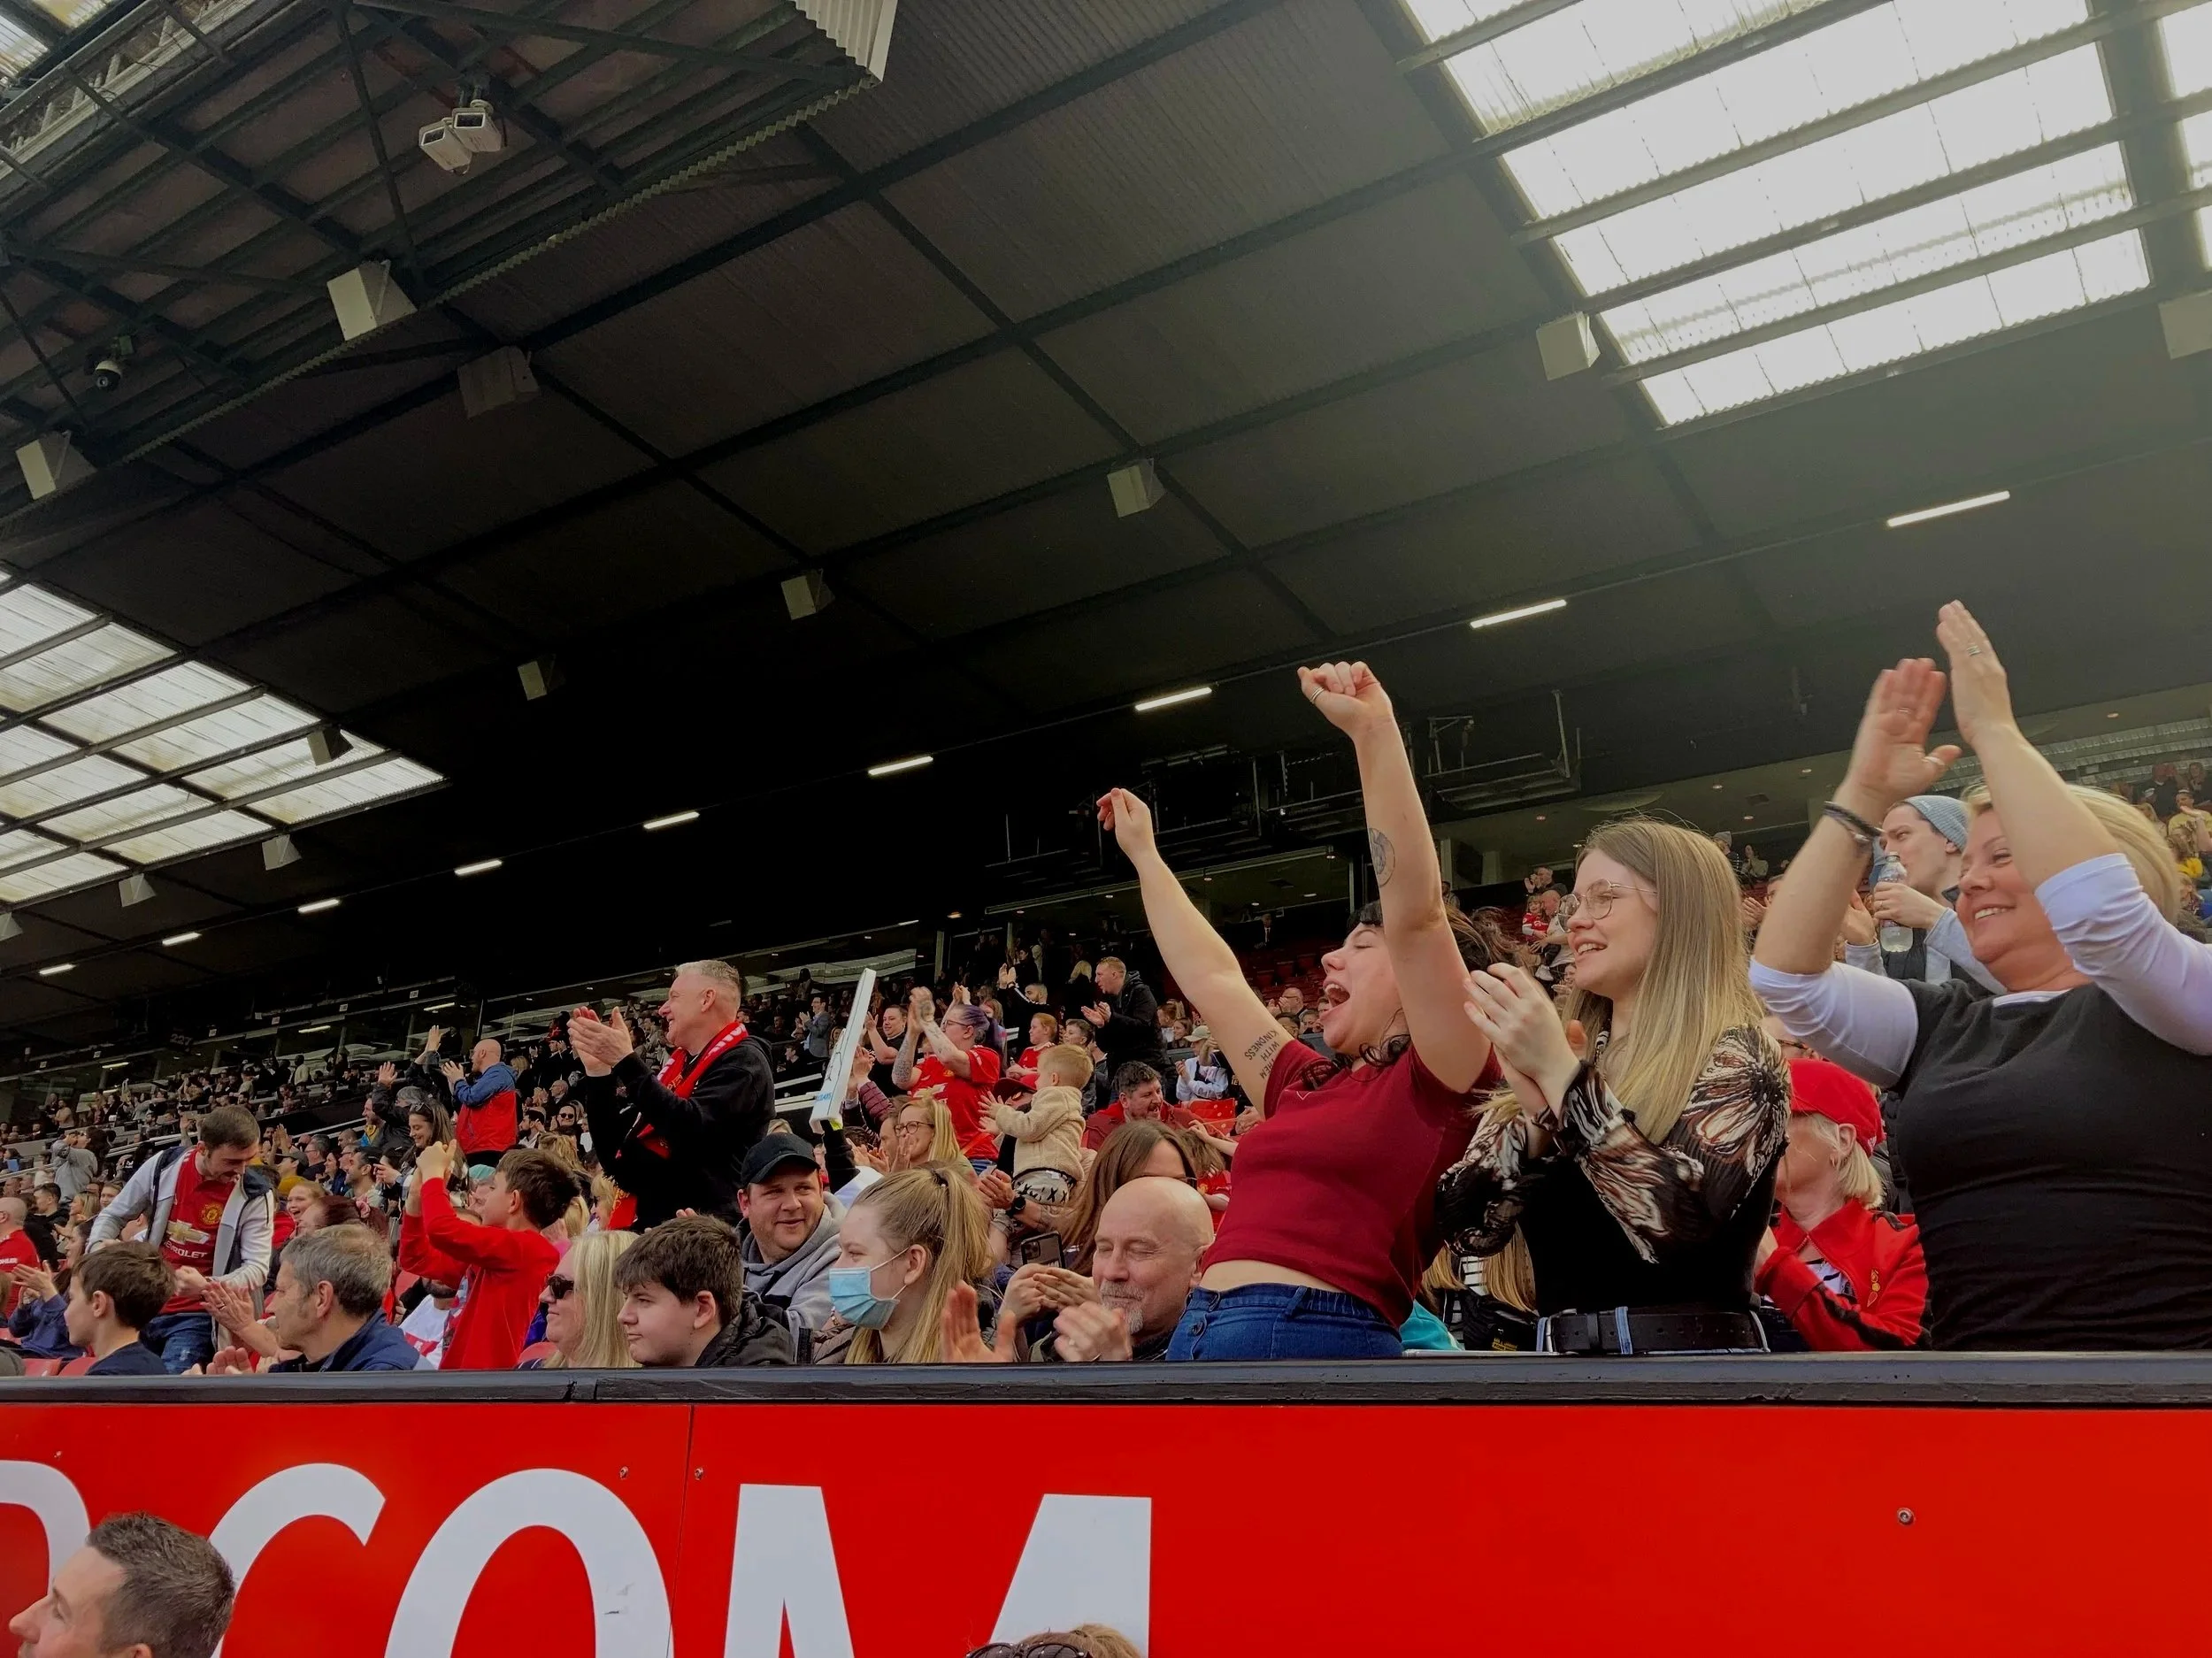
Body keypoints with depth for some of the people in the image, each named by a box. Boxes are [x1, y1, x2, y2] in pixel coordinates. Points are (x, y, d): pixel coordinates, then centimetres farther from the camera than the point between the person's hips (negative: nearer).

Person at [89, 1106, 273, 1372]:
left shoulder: (255, 1194, -14)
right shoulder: (164, 1166, -6)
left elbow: (257, 1268, -17)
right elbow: (113, 1215, 9)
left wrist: (206, 1287, -35)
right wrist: (99, 1246, -13)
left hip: (197, 1318, -4)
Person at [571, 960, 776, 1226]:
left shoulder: (744, 1062, -6)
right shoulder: (678, 1065, 18)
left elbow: (691, 1131, -22)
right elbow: (614, 1153, 17)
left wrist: (626, 1062, -18)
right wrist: (597, 1070, 7)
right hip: (653, 1226, 8)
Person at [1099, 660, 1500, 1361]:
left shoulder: (1441, 1083, 0)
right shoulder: (1308, 1084, 21)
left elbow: (1417, 912, -13)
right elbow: (1211, 978, 31)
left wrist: (1374, 731, -15)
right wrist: (1144, 855, 37)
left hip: (1314, 1339, -8)